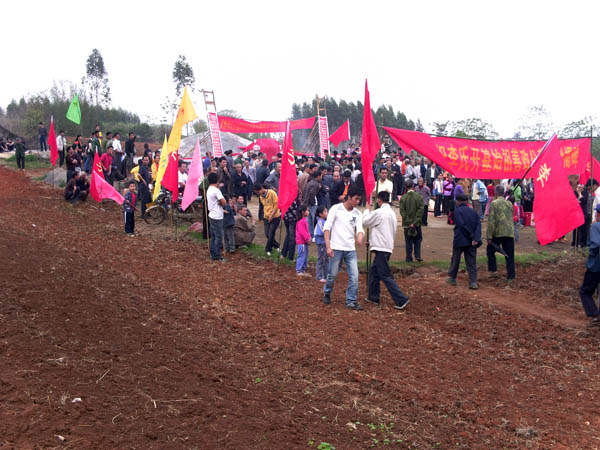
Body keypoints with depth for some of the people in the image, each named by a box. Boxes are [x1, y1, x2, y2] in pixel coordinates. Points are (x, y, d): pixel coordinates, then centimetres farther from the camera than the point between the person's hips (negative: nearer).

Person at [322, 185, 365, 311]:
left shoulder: (357, 213, 9)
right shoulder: (336, 209, -4)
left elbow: (359, 228, -3)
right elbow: (327, 228, -6)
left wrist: (360, 237, -27)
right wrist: (328, 246, -14)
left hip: (351, 249, 4)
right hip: (336, 248, -4)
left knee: (354, 276, -4)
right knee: (332, 275, 6)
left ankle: (351, 301, 6)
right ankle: (327, 294, 33)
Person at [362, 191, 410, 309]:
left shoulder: (379, 212, -14)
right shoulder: (392, 213, 13)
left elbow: (365, 222, -2)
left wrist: (367, 209, 15)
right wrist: (372, 241, 23)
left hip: (381, 248, -9)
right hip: (388, 246, 9)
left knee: (386, 275, -7)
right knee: (373, 272, 19)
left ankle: (401, 299, -10)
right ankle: (373, 296, 26)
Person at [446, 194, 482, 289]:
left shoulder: (457, 211, -5)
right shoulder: (473, 212, 11)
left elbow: (461, 225, -16)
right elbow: (478, 225, -2)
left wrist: (472, 237, -11)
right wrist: (476, 239, -13)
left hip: (460, 240, -4)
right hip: (471, 242, 4)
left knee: (455, 259, 12)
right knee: (471, 261, 5)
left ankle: (452, 278, 24)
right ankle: (473, 282, -3)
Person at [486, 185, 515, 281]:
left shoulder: (494, 203, -6)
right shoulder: (509, 203, 11)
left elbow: (491, 221, -11)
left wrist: (489, 236, -10)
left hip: (498, 233, -4)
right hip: (510, 233, 4)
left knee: (490, 250, 17)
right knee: (509, 255, 8)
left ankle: (493, 270, 10)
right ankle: (510, 276, 9)